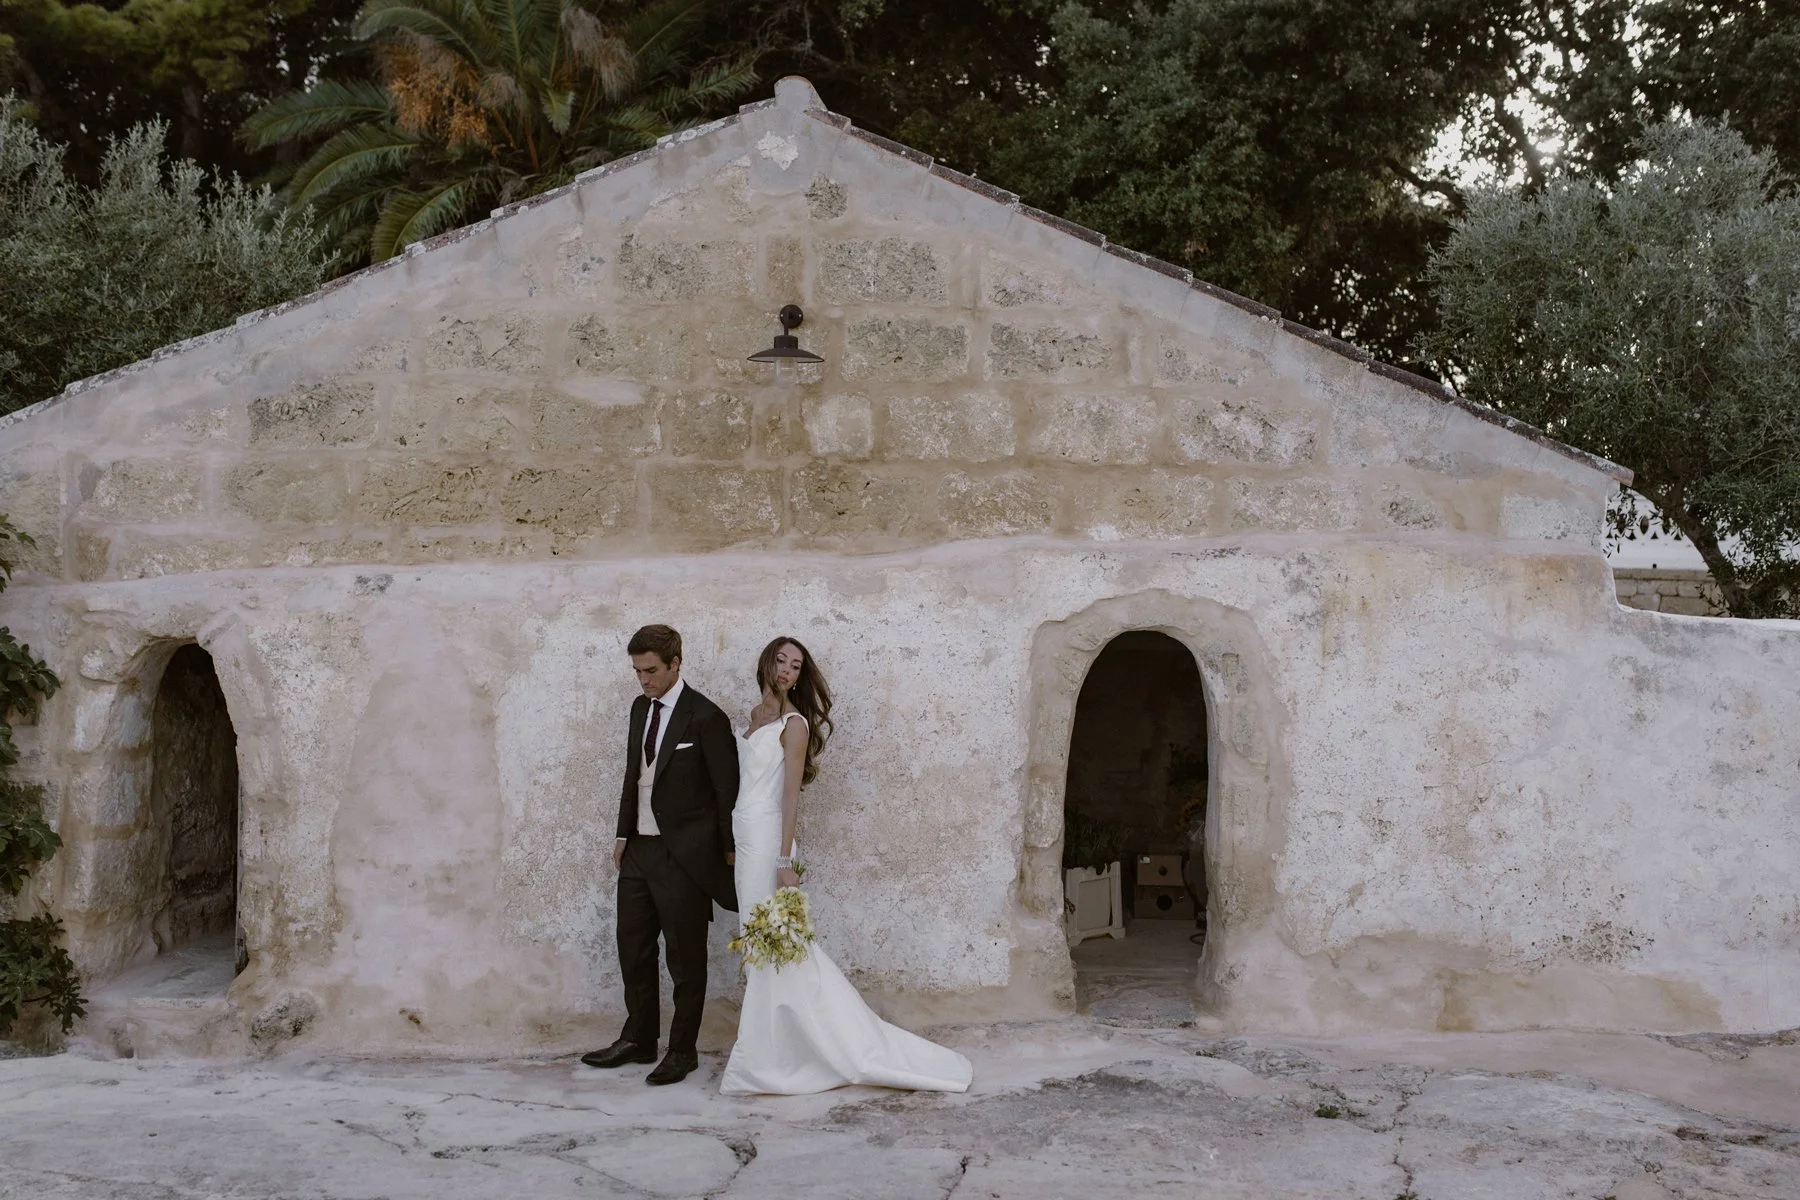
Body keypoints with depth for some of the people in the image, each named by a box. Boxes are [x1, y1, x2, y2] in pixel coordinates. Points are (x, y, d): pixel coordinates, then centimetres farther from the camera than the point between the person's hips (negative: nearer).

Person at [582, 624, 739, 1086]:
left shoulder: (705, 717, -14)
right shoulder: (641, 707, 8)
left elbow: (727, 788, -10)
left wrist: (727, 851, -6)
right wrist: (623, 835, 14)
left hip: (682, 856, -8)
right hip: (639, 849, 8)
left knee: (685, 958, 4)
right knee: (633, 948, 15)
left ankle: (682, 1051, 15)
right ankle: (638, 1039, 29)